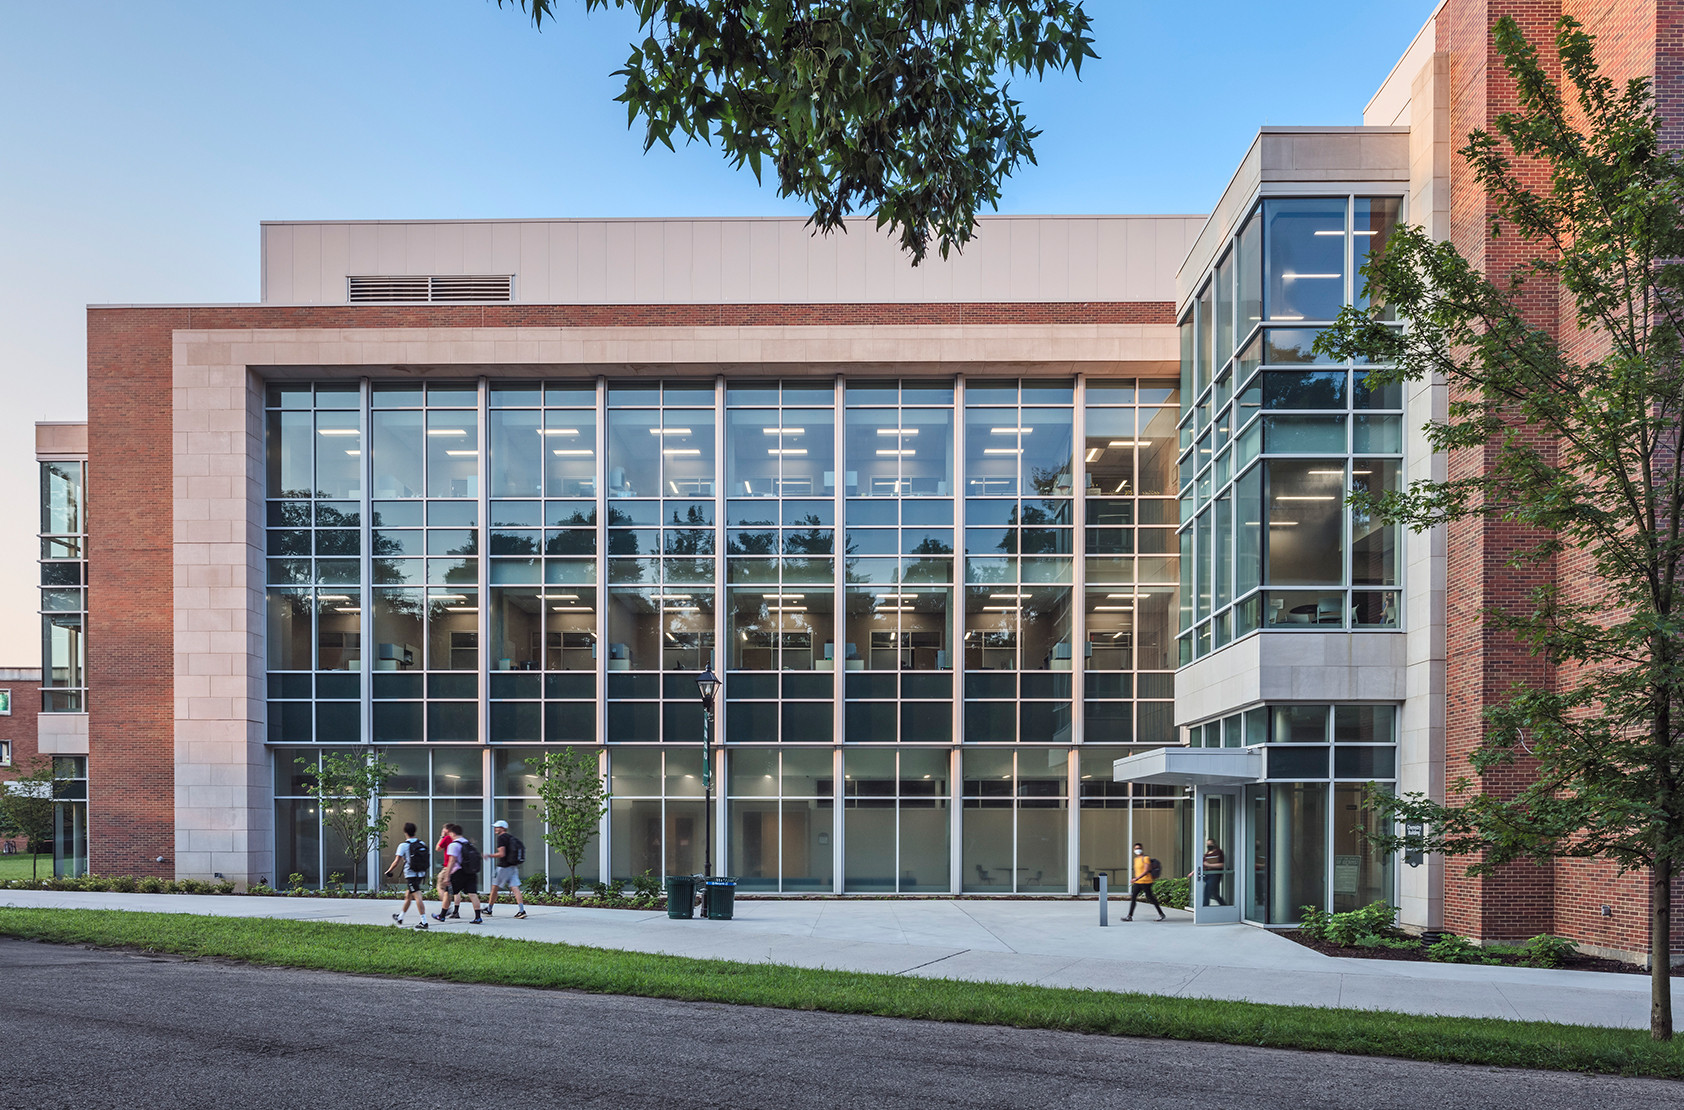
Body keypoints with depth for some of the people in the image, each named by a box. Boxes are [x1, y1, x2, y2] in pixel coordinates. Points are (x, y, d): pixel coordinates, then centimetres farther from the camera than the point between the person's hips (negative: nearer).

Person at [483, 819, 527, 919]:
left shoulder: (501, 837, -10)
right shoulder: (512, 837, 16)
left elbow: (502, 854, -17)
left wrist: (489, 855, -7)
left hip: (503, 867, -7)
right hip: (513, 867, 7)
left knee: (494, 888, 8)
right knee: (515, 888, -2)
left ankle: (489, 909, 20)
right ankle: (522, 910, -15)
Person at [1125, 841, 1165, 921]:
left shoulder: (1146, 858, -11)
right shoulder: (1136, 859, 14)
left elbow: (1146, 870, -20)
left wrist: (1137, 878, -28)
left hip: (1146, 882, -8)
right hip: (1137, 882, 8)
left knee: (1150, 898, -1)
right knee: (1133, 897, -3)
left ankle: (1161, 914, 15)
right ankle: (1130, 916, -4)